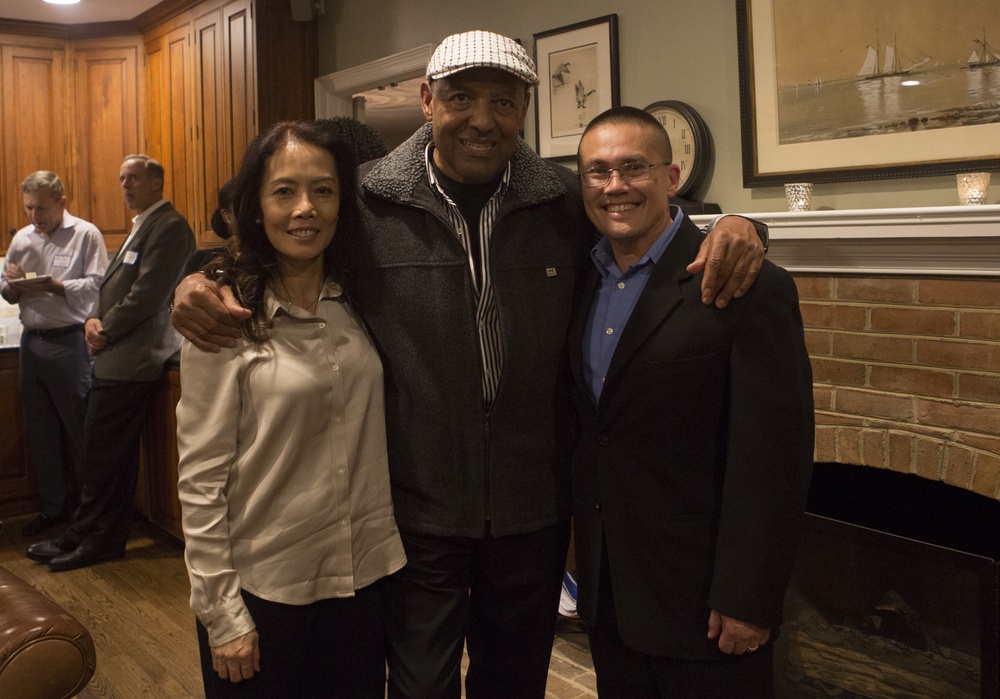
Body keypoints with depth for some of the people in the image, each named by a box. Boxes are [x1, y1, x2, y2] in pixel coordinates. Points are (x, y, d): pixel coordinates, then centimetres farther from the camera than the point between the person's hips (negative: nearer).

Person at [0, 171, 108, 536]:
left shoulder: (85, 234, -4)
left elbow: (98, 286, -13)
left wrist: (53, 286, -21)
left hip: (70, 341, -6)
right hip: (32, 341, 6)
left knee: (80, 428, 0)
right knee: (41, 431, 12)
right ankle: (53, 506, 24)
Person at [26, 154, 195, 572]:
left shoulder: (168, 227, -11)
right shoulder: (143, 226, 22)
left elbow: (147, 294, -19)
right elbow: (115, 287, 20)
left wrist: (106, 330, -10)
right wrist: (94, 319, 1)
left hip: (129, 362, -10)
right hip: (117, 358, 10)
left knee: (105, 452, -5)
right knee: (112, 453, 13)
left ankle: (97, 539, 6)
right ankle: (87, 536, 21)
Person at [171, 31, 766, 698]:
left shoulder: (569, 203, -3)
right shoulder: (363, 201, -7)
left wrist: (731, 226, -10)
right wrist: (203, 284, -12)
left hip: (535, 511, 2)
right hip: (416, 511, -2)